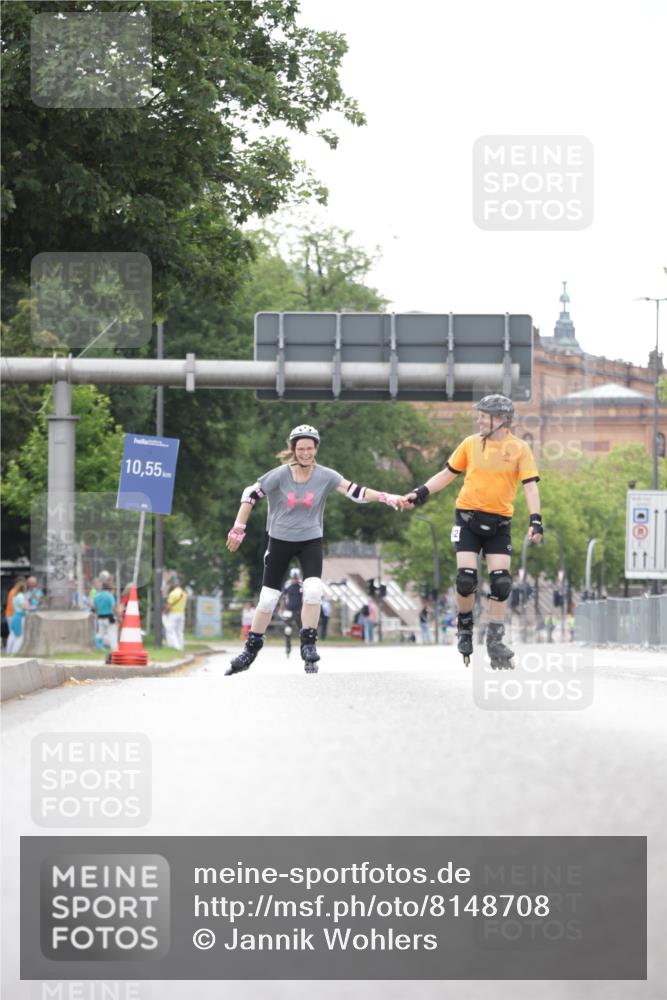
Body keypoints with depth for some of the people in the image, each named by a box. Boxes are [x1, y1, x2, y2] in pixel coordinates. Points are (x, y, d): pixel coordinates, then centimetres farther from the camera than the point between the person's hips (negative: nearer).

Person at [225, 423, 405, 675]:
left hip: (311, 540, 1)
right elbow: (250, 495, -8)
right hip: (280, 541, -1)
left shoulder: (325, 476, -10)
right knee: (267, 598, 2)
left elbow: (355, 491, -17)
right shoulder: (280, 475, -14)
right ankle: (250, 650, 17)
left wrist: (385, 497, -30)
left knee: (313, 590, -20)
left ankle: (308, 645, -7)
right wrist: (238, 529, -7)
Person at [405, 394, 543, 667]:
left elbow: (530, 486, -7)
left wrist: (535, 520, -19)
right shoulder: (471, 443, 4)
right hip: (468, 517, 1)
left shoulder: (519, 448, -3)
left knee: (501, 581, -8)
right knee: (466, 578, -8)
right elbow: (448, 474, 14)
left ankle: (495, 640, 3)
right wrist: (421, 493, 4)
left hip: (499, 522, -1)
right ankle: (464, 629, 15)